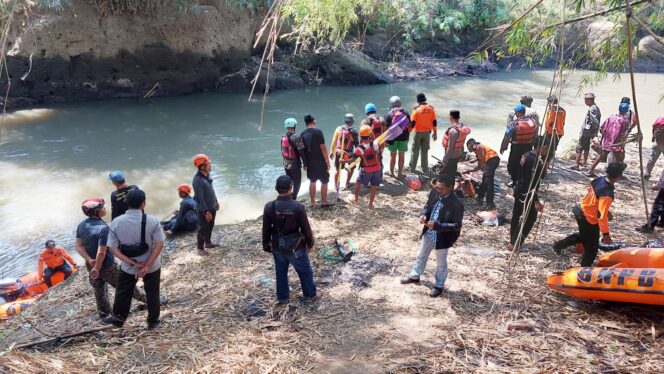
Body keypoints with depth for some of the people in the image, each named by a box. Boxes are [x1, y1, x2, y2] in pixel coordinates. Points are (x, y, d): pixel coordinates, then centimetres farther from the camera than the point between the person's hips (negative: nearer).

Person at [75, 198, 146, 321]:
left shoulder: (81, 225, -5)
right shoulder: (103, 228, -30)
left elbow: (79, 246, -2)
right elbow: (101, 252, -29)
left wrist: (89, 260, -11)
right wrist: (97, 268, -18)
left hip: (91, 265, 7)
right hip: (106, 266, -7)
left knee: (99, 290, 21)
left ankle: (104, 314, 34)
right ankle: (143, 298, 33)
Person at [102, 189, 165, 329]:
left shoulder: (116, 223, -13)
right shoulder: (152, 220, -19)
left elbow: (113, 248, -14)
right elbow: (159, 244, -21)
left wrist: (133, 263, -16)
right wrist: (147, 266, -19)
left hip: (128, 267, 1)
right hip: (152, 265, -1)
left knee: (123, 293, 25)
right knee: (152, 294, 20)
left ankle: (118, 318, 43)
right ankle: (153, 322, 34)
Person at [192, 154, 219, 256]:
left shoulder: (207, 174, -2)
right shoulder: (197, 180, -29)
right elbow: (200, 198, -26)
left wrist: (216, 201, 19)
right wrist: (206, 212, -23)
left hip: (212, 206, 8)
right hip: (203, 209, -8)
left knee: (210, 226, 23)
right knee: (203, 228, 7)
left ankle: (208, 243, 43)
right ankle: (200, 248, 23)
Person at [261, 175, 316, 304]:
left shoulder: (269, 207, -15)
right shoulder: (298, 206, -23)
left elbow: (266, 229, -4)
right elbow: (305, 228, -14)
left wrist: (266, 245, 10)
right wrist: (310, 243, 3)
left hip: (278, 247, 3)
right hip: (296, 246, -3)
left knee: (281, 272, 22)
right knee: (305, 271, 18)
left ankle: (282, 297, 36)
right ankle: (310, 295, 33)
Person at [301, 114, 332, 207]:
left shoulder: (302, 134, 2)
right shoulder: (318, 132, -15)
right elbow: (323, 148, -16)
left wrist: (305, 162, 17)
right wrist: (327, 161, -8)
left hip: (309, 162, 5)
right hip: (320, 162, -5)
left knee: (312, 181, 15)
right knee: (324, 181, 8)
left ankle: (312, 202, 19)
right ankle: (324, 201, 13)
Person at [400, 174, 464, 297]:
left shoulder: (457, 204, -29)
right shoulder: (434, 193, -11)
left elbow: (456, 226, -25)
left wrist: (436, 225, -34)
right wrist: (423, 215, -16)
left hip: (443, 237, -6)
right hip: (428, 232, 6)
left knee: (441, 263, 17)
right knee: (422, 256, 26)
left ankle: (439, 286, 39)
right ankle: (415, 276, 49)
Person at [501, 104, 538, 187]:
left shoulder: (514, 123, -20)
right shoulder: (533, 122, -4)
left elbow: (507, 136, -15)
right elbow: (535, 135, 6)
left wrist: (503, 147, -4)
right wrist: (532, 144, 19)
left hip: (517, 147, -5)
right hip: (528, 146, 5)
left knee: (513, 164, 12)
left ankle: (514, 181, 19)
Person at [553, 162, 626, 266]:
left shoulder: (599, 179, -7)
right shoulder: (608, 194, -32)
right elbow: (601, 215, -30)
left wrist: (606, 211, 20)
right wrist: (605, 233, -21)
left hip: (580, 211, 8)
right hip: (589, 220, -8)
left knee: (584, 236, 33)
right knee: (591, 247, 10)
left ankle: (559, 245, 33)